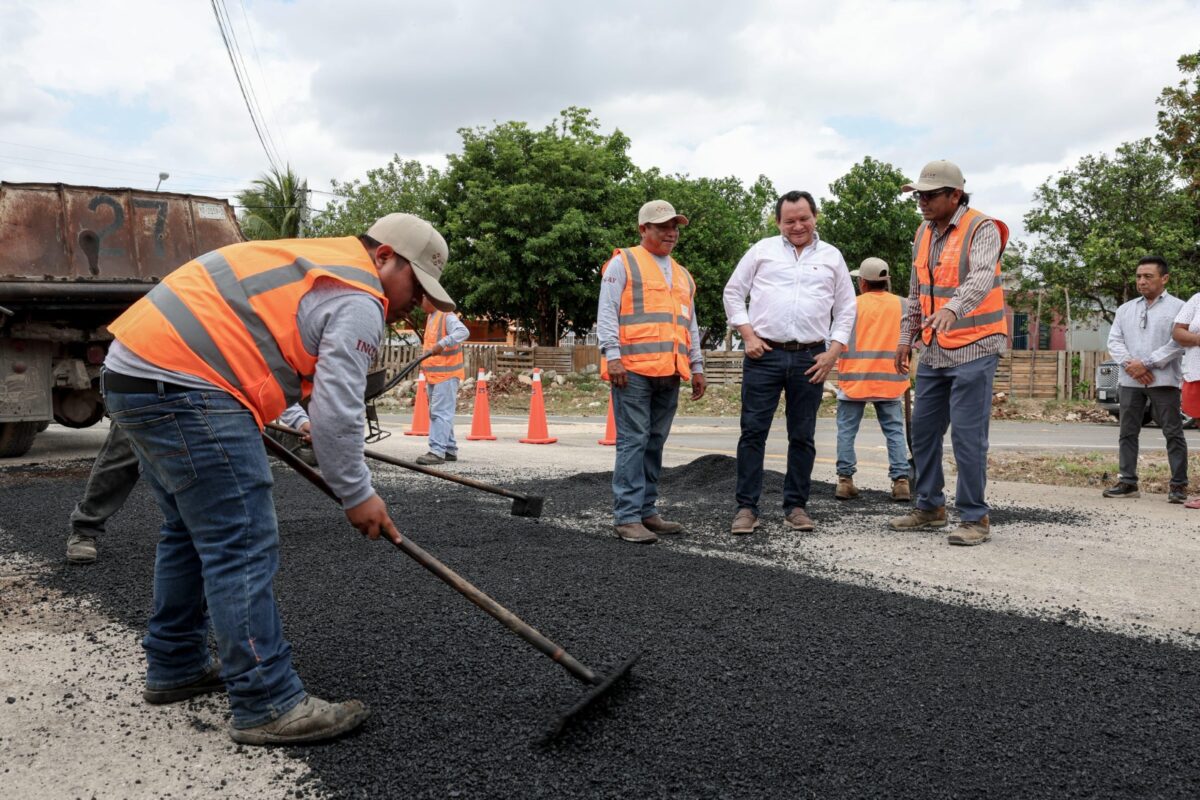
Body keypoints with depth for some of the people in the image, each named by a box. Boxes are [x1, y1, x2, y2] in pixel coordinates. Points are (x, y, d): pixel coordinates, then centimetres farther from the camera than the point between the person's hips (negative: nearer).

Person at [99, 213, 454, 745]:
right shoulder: (359, 303, -7)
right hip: (183, 387, -11)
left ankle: (175, 668, 32)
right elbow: (335, 411, -13)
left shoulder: (310, 262, 23)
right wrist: (357, 495, -3)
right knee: (242, 549, -8)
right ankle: (267, 706, -4)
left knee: (193, 532, 21)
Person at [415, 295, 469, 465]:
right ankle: (450, 450, 20)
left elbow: (463, 332, -30)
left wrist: (442, 343, -41)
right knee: (436, 413, 13)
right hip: (433, 375, 10)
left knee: (440, 413, -11)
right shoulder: (430, 317, 16)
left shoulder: (447, 317, -14)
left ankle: (437, 451, -12)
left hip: (446, 375, -10)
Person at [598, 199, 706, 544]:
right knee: (633, 441, -8)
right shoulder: (624, 263, 3)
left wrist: (697, 366, 20)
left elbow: (690, 326, 27)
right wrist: (612, 354, -15)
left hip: (669, 373, 7)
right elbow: (606, 312, -5)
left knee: (655, 442, 9)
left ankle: (647, 511, 16)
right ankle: (626, 517, -6)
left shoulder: (682, 274, 24)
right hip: (634, 369, -6)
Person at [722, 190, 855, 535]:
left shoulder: (832, 256, 12)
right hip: (764, 354, -1)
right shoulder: (762, 250, 8)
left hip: (810, 358, 2)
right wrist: (748, 336, -2)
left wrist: (833, 352, 2)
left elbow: (846, 309, 14)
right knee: (753, 431, -3)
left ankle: (796, 507, 16)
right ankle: (746, 507, 4)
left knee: (802, 436, 6)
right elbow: (733, 292, 9)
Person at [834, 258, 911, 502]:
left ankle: (845, 480, 5)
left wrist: (840, 372, 7)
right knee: (895, 431, 7)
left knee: (847, 430, 6)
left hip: (855, 378, -2)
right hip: (889, 380, 2)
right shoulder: (901, 305, 5)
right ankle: (901, 480, 1)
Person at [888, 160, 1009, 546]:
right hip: (934, 351, 8)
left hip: (974, 348, -7)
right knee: (924, 428, 11)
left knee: (967, 434, -9)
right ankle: (929, 507, 25)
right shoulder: (924, 233, 10)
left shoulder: (982, 229, -12)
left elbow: (981, 278, -31)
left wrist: (953, 309, -49)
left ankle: (975, 518, 3)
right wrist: (907, 337, 16)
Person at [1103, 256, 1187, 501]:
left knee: (1173, 433, -1)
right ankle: (1127, 481, 11)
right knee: (1128, 433, 6)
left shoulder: (1178, 307, 1)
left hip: (1163, 380, -5)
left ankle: (1178, 485, 4)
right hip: (1129, 381, 5)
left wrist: (1147, 364, -15)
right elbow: (1114, 341, 8)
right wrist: (1130, 365, -9)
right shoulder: (1125, 309, 16)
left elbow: (1178, 343, -9)